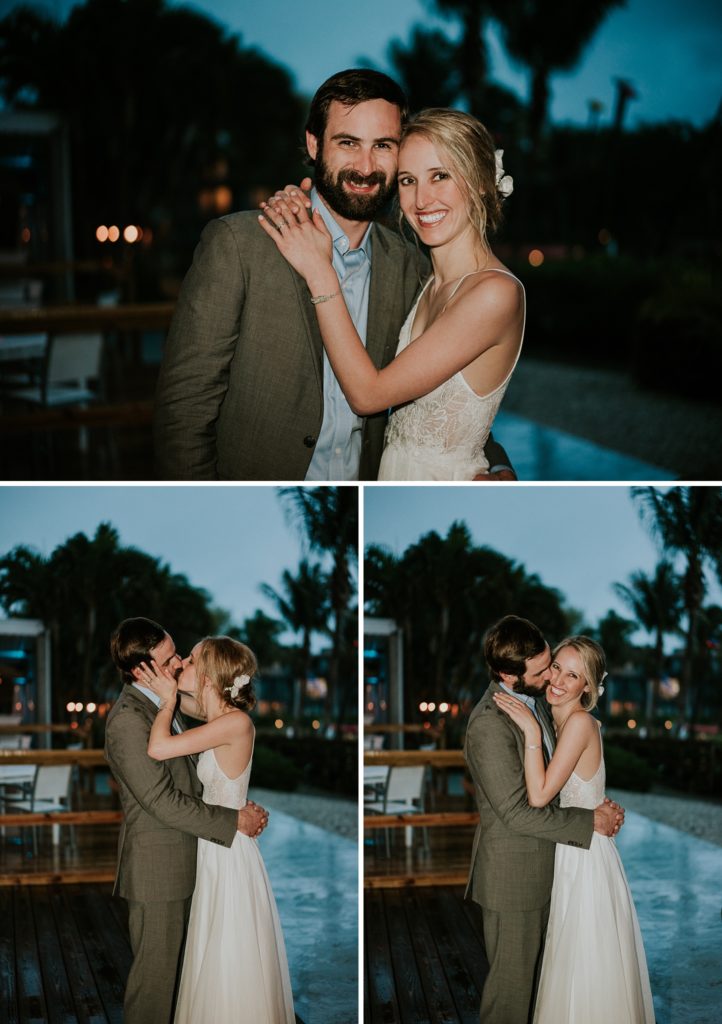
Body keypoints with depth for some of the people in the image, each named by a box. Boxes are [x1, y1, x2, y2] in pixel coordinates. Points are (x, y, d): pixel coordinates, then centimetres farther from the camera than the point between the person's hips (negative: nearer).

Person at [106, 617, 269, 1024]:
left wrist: (241, 807, -1)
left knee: (174, 963, 20)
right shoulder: (128, 720, -23)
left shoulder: (158, 702, 8)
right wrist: (235, 821, -19)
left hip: (179, 858, 9)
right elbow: (163, 801, -24)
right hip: (156, 868, -9)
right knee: (156, 969, 2)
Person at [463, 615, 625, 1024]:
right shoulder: (489, 725, -27)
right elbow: (517, 813, -26)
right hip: (512, 876, -8)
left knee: (535, 970, 22)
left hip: (542, 865, 8)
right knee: (512, 979, 6)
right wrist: (591, 822, -19)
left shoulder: (533, 698, 1)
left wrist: (600, 804, -5)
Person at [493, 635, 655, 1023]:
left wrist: (532, 730, -25)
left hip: (586, 857, -9)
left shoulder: (580, 722, -20)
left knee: (585, 966, 3)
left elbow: (539, 795, -25)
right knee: (572, 961, 18)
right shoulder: (561, 721, 7)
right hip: (569, 853, 9)